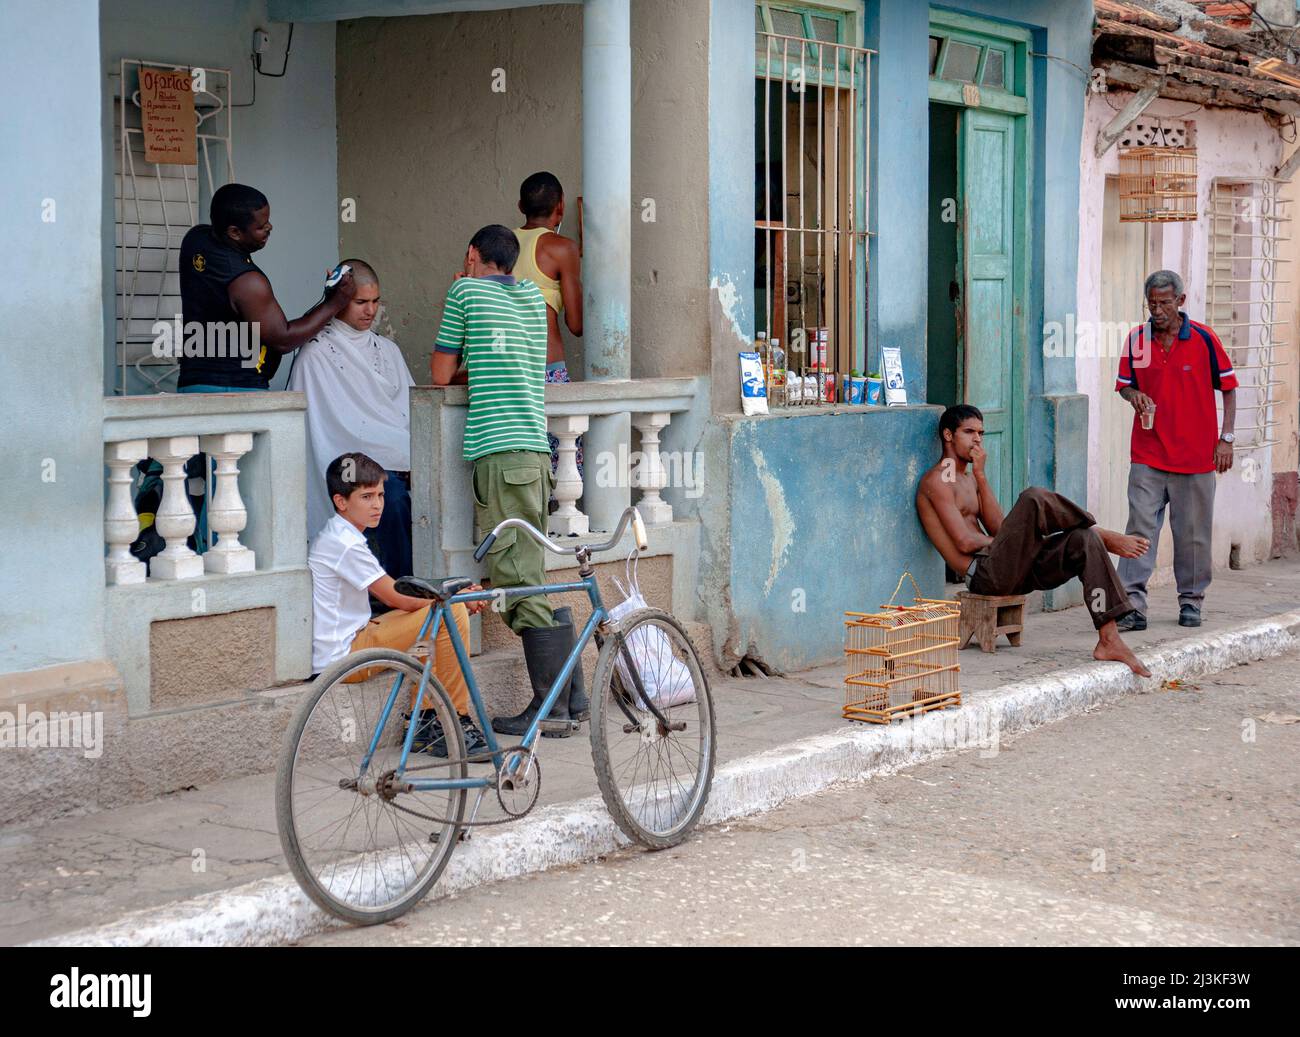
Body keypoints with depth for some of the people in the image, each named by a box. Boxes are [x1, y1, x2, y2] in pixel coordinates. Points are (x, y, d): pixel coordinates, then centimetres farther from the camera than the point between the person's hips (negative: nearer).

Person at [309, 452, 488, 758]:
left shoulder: (334, 537, 16)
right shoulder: (346, 545, -17)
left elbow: (394, 598, 14)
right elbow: (399, 598, -16)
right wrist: (457, 598, -5)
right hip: (345, 656, -11)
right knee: (451, 612, -17)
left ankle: (424, 726, 21)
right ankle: (457, 723, -10)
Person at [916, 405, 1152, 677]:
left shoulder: (969, 479, 26)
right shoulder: (937, 480, -2)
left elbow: (997, 528, 8)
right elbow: (965, 542, -13)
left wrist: (980, 476, 4)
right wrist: (999, 541, 5)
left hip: (1011, 573, 9)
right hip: (984, 575, -9)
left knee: (1083, 541, -12)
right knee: (1035, 498, -25)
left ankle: (1109, 640, -20)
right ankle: (1103, 536, -5)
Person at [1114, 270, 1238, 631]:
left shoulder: (1204, 339, -2)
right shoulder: (1136, 339, 3)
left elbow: (1228, 388, 5)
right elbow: (1124, 384, 13)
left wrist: (1226, 438, -1)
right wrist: (1134, 395, -11)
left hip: (1196, 456, -1)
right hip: (1148, 455, 1)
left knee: (1193, 533, 7)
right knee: (1140, 529, -7)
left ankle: (1191, 601, 21)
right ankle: (1133, 605, -8)